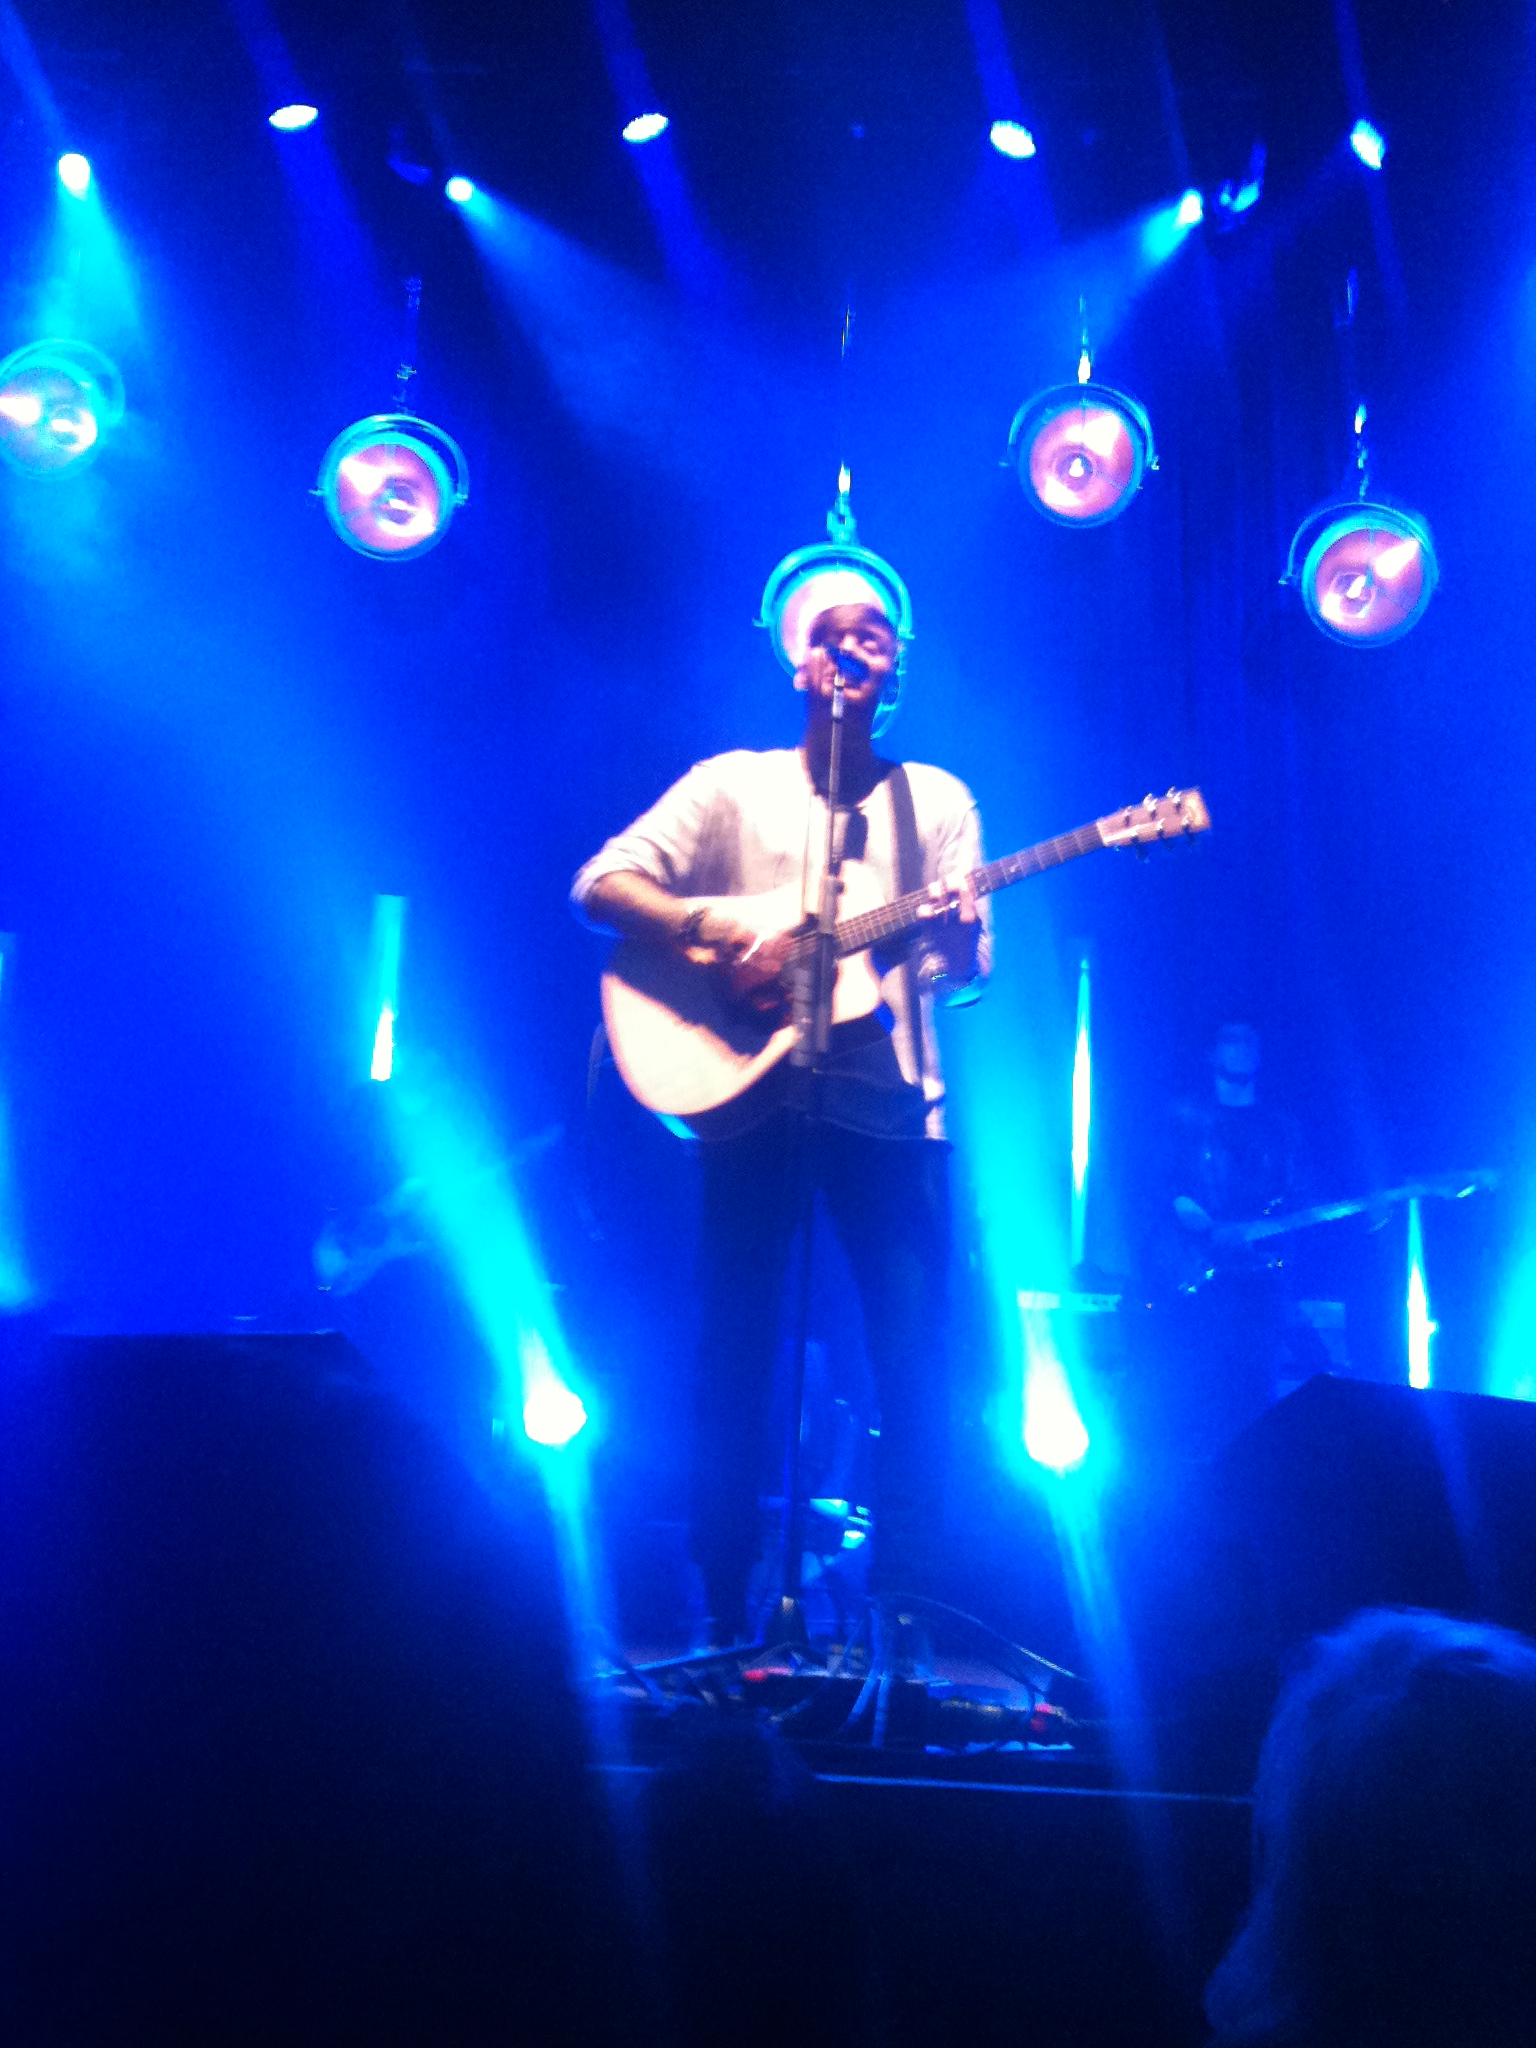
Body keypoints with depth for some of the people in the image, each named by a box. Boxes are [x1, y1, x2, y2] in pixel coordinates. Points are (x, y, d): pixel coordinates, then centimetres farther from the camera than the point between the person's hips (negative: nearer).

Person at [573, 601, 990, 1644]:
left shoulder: (938, 798, 14)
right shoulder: (734, 784, 11)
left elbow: (966, 974, 7)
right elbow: (602, 884, 1)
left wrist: (951, 934, -17)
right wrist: (713, 925, -15)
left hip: (890, 1103, 1)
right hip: (754, 1095, -1)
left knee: (916, 1359, -5)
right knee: (736, 1353, 1)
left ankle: (904, 1608, 7)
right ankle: (724, 1608, 13)